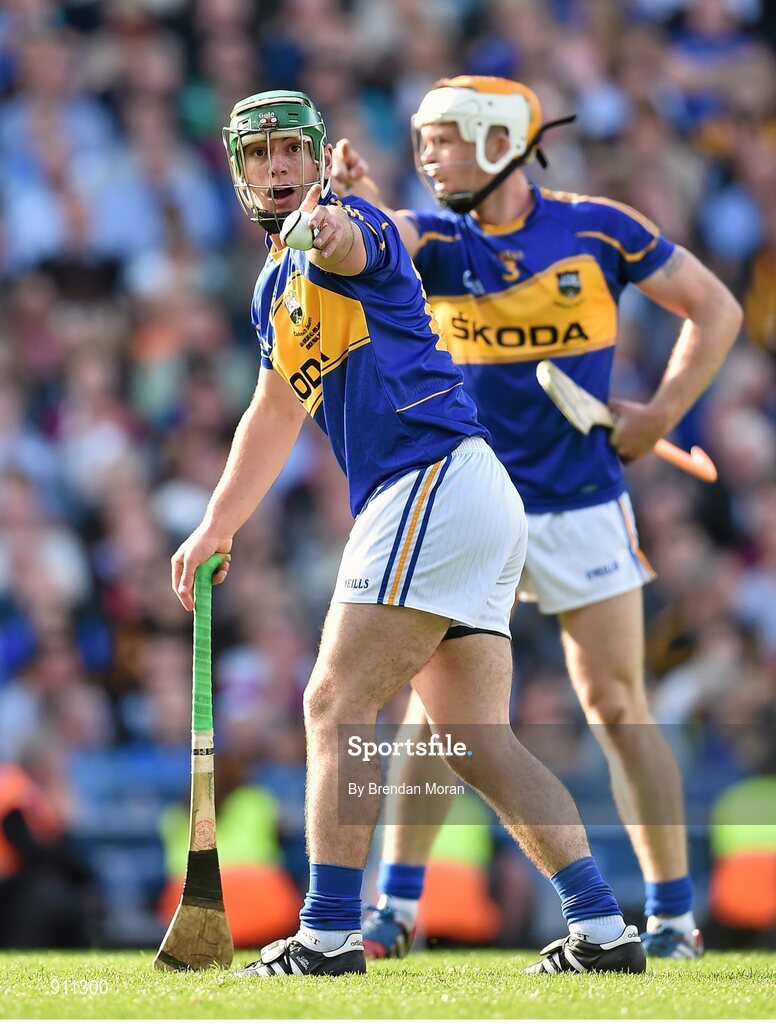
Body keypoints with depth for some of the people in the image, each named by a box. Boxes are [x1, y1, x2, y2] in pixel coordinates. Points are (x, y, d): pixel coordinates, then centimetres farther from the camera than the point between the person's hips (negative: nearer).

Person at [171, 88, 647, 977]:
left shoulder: (352, 224, -5)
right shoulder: (276, 288, 23)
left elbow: (352, 247, -31)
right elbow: (274, 418, 34)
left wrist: (327, 232, -54)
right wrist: (214, 529, 32)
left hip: (438, 481, -10)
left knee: (336, 704, -11)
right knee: (473, 740, 8)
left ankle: (328, 934, -13)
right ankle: (601, 928, 6)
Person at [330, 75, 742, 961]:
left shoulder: (597, 230, -3)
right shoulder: (436, 240, -1)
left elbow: (714, 308, 5)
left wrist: (660, 415, -5)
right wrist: (360, 200, -46)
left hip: (579, 506, -2)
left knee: (616, 706, 1)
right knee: (431, 698, -2)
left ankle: (674, 917, 8)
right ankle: (396, 907, 6)